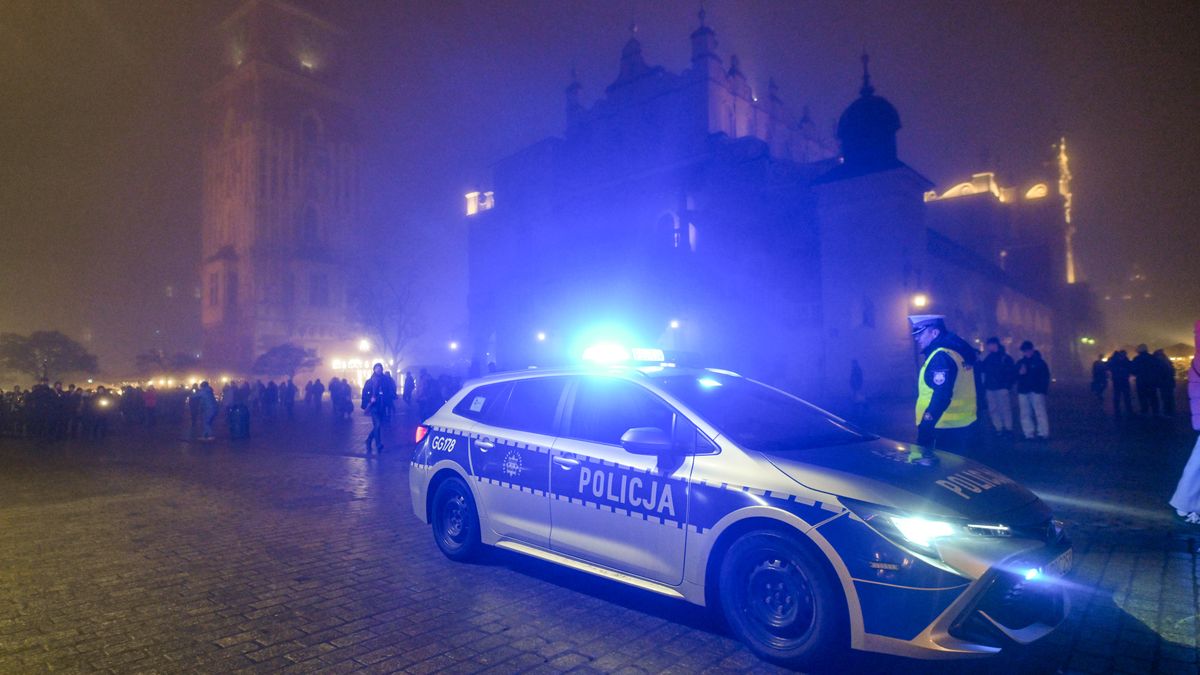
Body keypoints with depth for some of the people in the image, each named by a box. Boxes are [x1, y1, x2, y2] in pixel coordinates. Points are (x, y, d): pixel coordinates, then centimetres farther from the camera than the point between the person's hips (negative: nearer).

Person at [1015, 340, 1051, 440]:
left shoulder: (1039, 362, 3)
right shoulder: (1020, 363, 12)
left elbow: (1045, 376, 3)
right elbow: (1015, 376, 13)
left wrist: (1044, 388, -6)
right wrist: (1020, 373, -8)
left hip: (1037, 391, -4)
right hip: (1023, 391, 4)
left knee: (1040, 413, -8)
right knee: (1026, 414, 5)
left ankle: (1043, 433, -4)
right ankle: (1029, 434, 10)